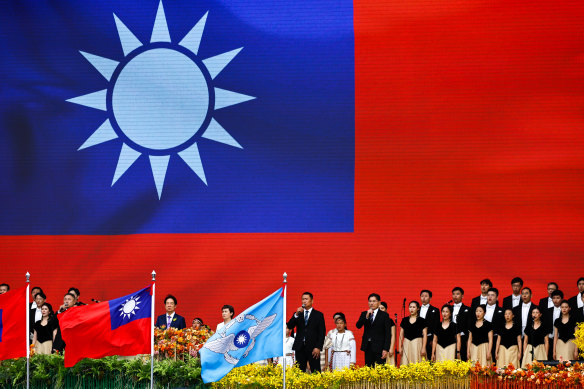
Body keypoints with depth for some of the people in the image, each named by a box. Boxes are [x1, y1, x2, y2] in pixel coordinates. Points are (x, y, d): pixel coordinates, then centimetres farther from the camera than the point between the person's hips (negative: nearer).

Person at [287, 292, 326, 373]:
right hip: (300, 347, 3)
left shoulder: (318, 315, 6)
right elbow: (289, 326, 1)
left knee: (315, 371, -6)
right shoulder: (298, 314, 14)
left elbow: (322, 332, 1)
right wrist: (296, 314, -12)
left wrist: (318, 347, -9)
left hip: (313, 348, -2)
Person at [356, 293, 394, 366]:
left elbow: (388, 333, -3)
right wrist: (366, 316, -16)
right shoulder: (364, 314, 12)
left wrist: (386, 349, -11)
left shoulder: (384, 315, 1)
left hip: (379, 347, -3)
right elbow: (358, 326, -2)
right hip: (368, 347, 3)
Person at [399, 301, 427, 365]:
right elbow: (401, 334, 13)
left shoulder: (422, 321, 1)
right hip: (406, 345, 3)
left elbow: (424, 335, -1)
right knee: (406, 364, -5)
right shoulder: (404, 320, 11)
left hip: (417, 344, -3)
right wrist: (400, 347, 6)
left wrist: (423, 348, -9)